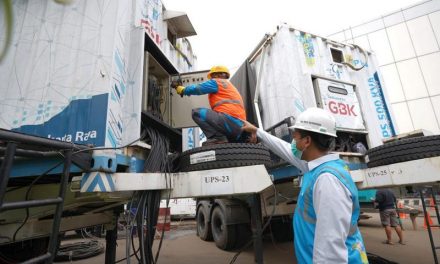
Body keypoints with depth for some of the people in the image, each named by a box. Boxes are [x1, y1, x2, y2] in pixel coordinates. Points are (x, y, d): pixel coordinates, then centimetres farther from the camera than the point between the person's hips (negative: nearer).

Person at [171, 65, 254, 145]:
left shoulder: (217, 82, 8)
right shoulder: (229, 86, 34)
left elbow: (196, 89, 2)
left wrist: (181, 89, 17)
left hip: (230, 120, -9)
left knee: (197, 112, -8)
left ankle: (217, 138, -19)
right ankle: (241, 139, 6)